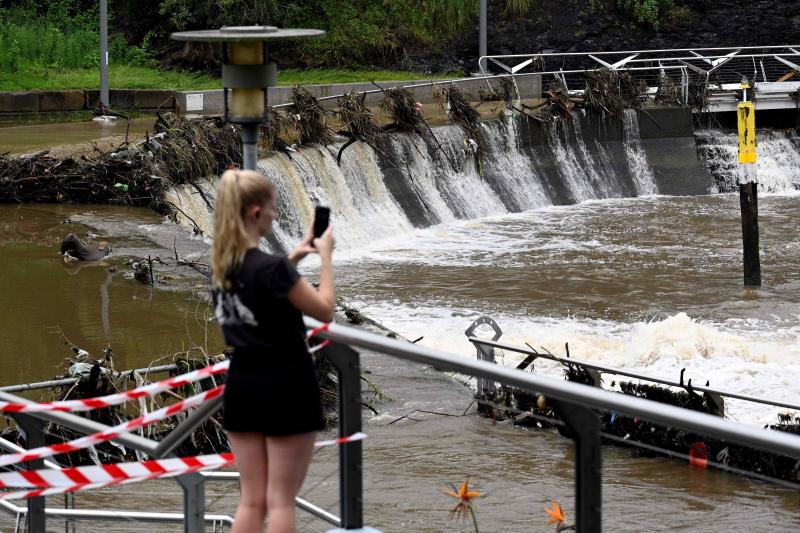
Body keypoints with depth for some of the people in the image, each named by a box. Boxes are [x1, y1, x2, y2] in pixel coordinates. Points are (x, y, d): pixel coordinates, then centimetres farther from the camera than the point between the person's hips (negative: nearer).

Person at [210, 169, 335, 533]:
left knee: (252, 500, 11)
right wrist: (325, 255, -2)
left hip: (242, 384, 7)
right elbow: (325, 310, -11)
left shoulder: (222, 266, 3)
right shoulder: (271, 267, -20)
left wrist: (293, 258, 20)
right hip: (285, 384, -7)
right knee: (280, 501, 0)